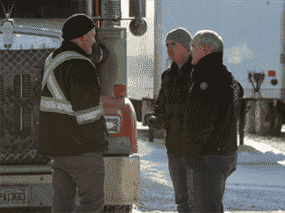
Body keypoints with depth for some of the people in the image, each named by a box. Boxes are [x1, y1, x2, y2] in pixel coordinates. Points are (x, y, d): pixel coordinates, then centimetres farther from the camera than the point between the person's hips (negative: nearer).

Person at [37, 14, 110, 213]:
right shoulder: (81, 66, -19)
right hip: (82, 148, -9)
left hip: (57, 143, 9)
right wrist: (101, 139, -8)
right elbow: (87, 112, -20)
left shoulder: (52, 61, 11)